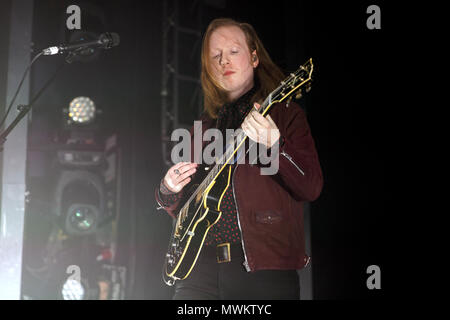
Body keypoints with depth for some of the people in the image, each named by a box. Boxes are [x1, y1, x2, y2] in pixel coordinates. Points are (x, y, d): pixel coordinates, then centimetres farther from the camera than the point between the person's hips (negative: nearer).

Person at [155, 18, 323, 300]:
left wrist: (274, 145, -24)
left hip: (264, 268, -4)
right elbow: (179, 209, 24)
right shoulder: (204, 125, 19)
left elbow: (312, 188, -9)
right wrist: (168, 190, 2)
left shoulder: (283, 113, 4)